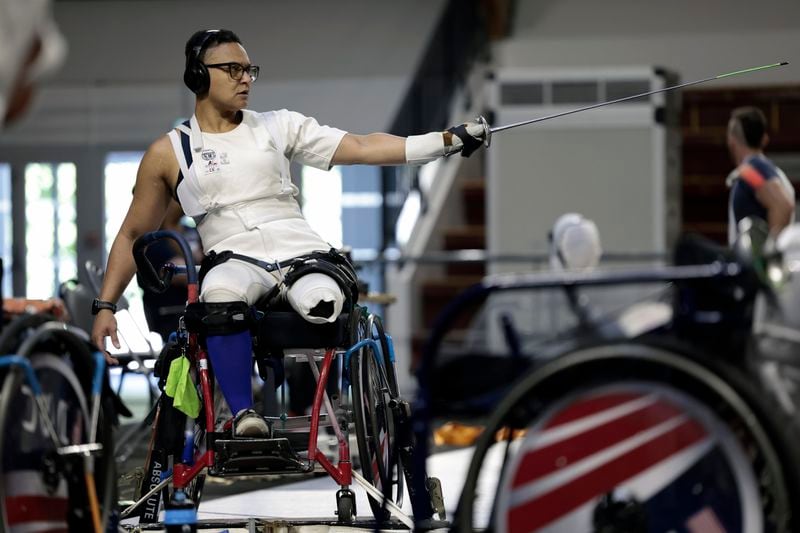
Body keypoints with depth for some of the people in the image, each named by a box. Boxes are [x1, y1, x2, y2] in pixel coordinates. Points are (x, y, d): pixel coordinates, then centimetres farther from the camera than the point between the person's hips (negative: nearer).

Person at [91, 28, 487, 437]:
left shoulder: (278, 126, 14)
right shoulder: (169, 153, 11)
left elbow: (361, 148, 7)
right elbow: (132, 235, 19)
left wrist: (448, 140, -3)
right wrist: (104, 306, 10)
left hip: (302, 252, 1)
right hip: (234, 260, -1)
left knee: (323, 304, -35)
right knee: (221, 298, -38)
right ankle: (244, 416, -31)